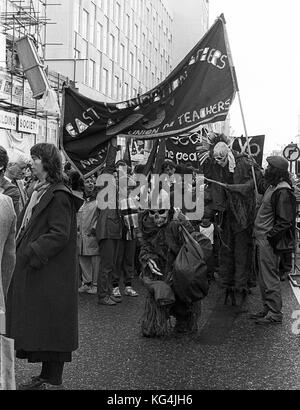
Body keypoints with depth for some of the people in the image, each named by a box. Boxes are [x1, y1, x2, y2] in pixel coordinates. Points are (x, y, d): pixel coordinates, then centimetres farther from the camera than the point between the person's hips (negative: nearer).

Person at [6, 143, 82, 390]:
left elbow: (59, 234, -20)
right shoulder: (39, 193, 13)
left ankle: (54, 380, 11)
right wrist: (22, 248, 6)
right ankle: (47, 376, 25)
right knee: (38, 324, 14)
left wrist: (32, 252, -20)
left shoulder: (58, 196, -14)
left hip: (51, 273, -9)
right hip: (33, 270, 9)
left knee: (51, 323, 0)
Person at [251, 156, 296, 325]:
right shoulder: (273, 187, 12)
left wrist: (269, 235, -18)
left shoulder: (283, 192, -19)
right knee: (264, 277, 17)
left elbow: (284, 222, -22)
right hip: (261, 239, 10)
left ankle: (275, 314, 5)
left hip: (269, 242, -10)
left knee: (270, 278, -3)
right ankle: (268, 309, 27)